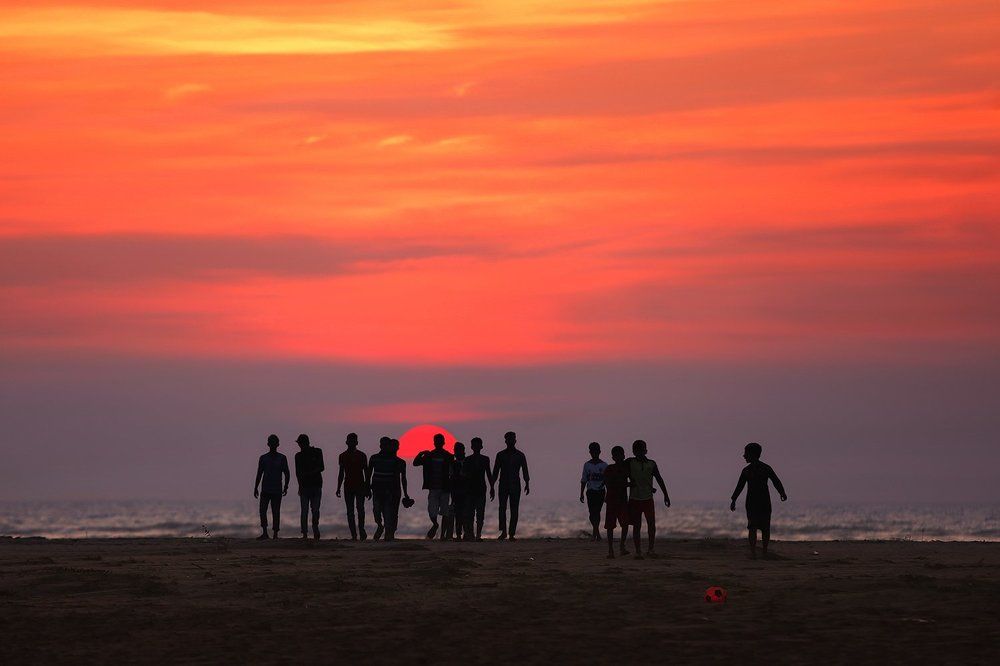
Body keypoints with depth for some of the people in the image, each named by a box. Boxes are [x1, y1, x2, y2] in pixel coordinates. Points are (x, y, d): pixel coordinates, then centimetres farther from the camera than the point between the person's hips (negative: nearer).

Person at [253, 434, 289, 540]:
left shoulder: (282, 458, 3)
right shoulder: (263, 458, 7)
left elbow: (287, 474, 4)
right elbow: (259, 474, 10)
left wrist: (286, 487, -7)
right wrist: (255, 489, 7)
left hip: (277, 491, -1)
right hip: (265, 490, 1)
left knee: (276, 512, -1)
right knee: (262, 510, -13)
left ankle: (275, 535, 4)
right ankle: (264, 533, -15)